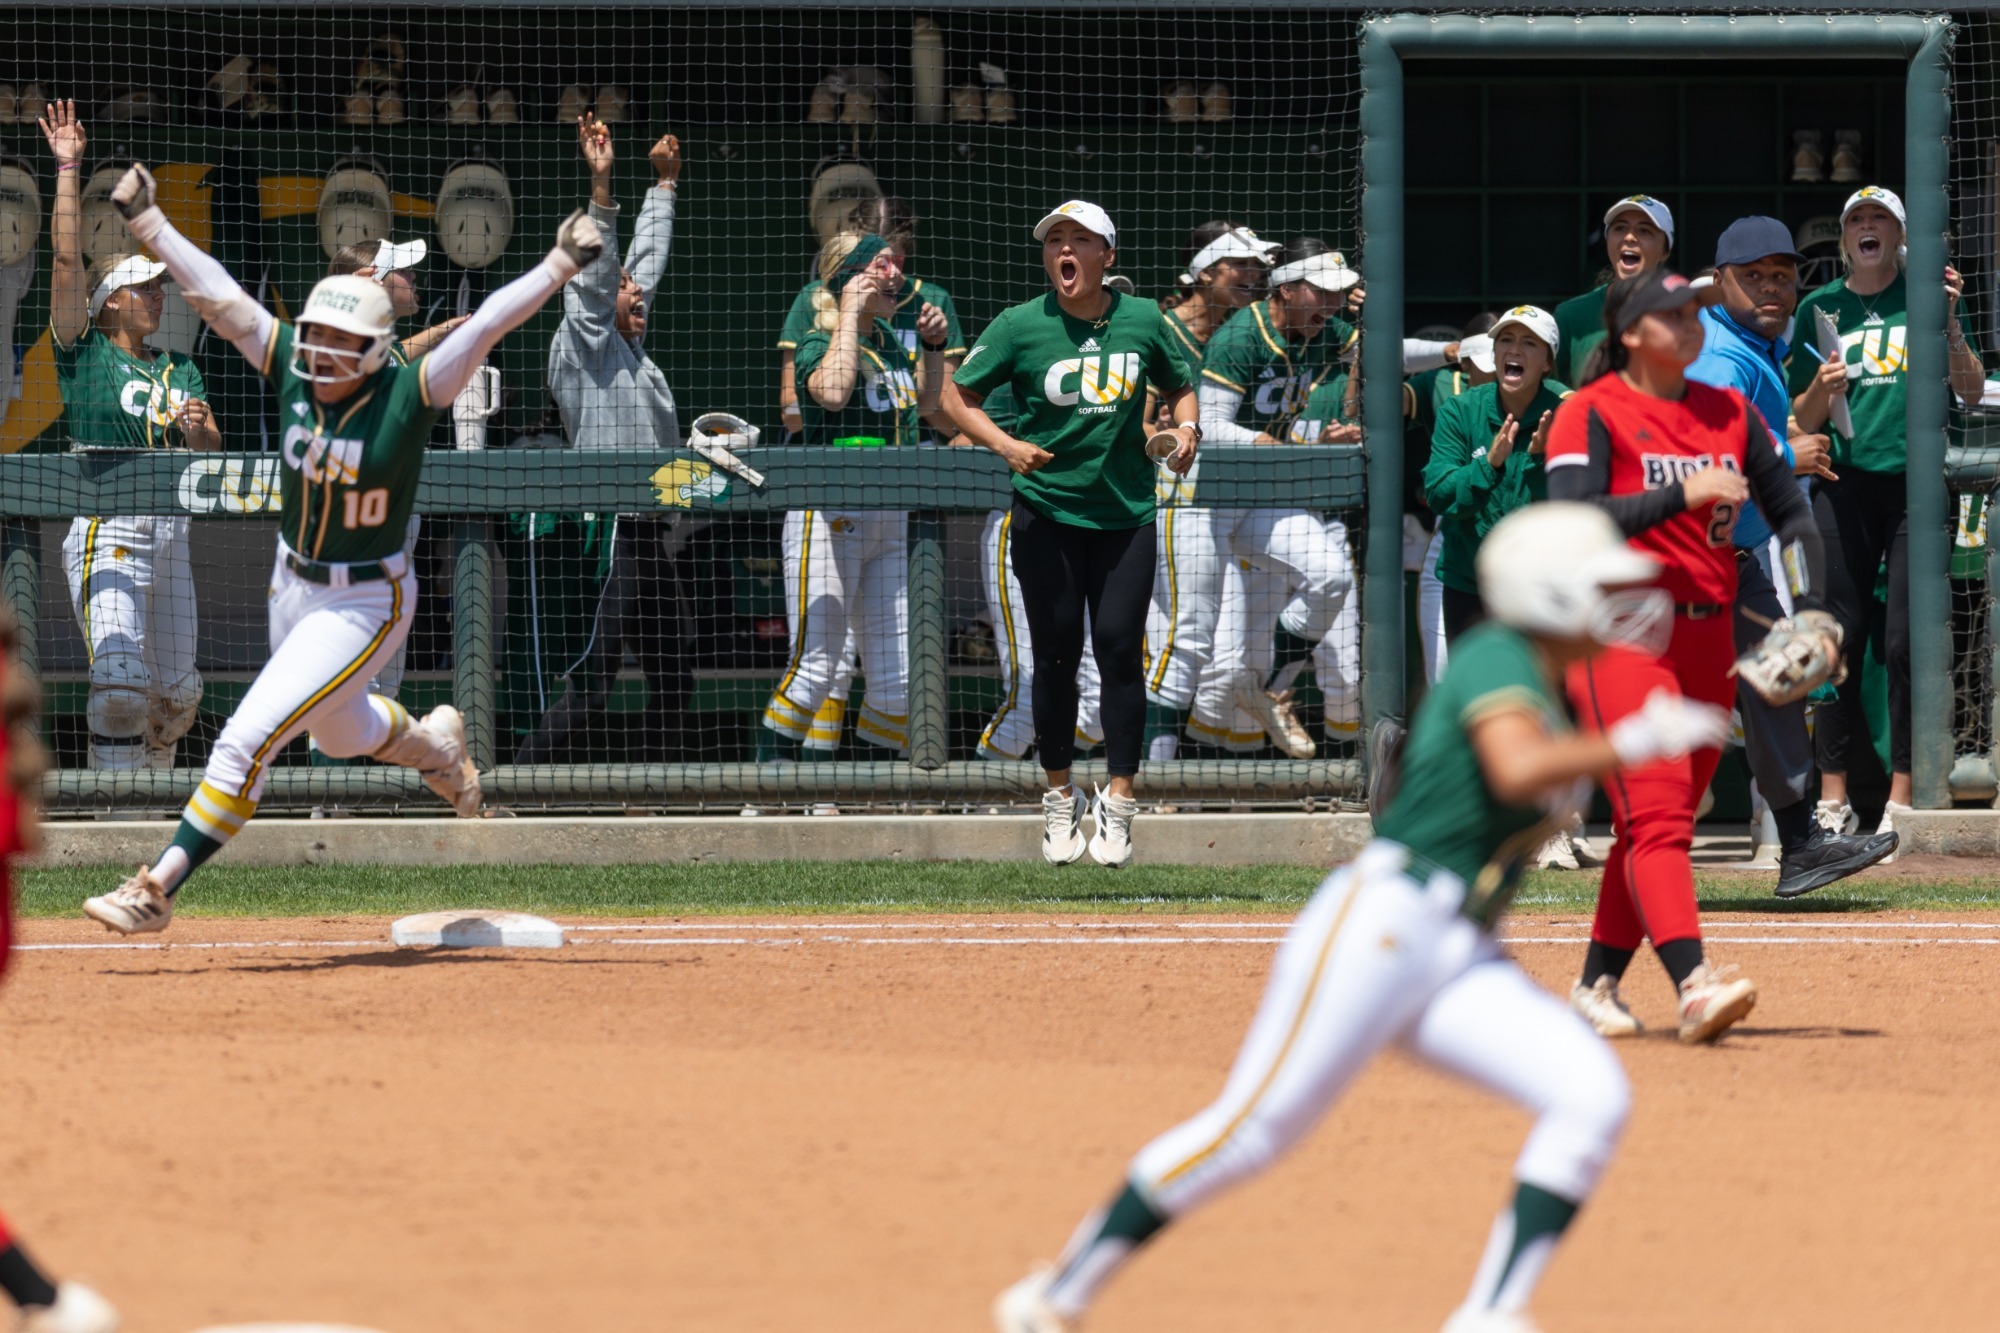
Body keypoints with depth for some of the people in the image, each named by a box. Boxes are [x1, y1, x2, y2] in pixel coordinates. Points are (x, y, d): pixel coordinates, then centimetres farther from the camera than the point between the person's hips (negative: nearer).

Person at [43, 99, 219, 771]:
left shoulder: (179, 370, 17)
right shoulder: (84, 354, 1)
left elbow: (212, 452, 13)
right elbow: (68, 258, -6)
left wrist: (197, 431, -11)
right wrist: (68, 169, -7)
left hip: (169, 532, 6)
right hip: (106, 532, -6)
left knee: (176, 691, 11)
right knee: (121, 682, -20)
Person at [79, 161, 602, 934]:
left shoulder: (407, 398, -22)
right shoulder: (293, 373, -10)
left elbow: (487, 325, -31)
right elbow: (219, 295, -10)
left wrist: (559, 268, -40)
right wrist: (145, 224, -13)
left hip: (366, 603, -6)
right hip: (293, 584, 6)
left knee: (249, 740, -13)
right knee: (337, 733, 28)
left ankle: (158, 890, -7)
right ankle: (433, 744, 58)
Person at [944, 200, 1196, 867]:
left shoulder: (1143, 321, 3)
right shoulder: (1021, 326, -4)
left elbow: (1179, 386, 18)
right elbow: (957, 394, 0)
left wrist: (1186, 426, -4)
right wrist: (1006, 444, -15)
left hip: (1125, 512, 1)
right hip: (1047, 514, -1)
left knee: (1119, 644, -7)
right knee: (1057, 653, 3)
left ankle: (1118, 804, -1)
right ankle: (1060, 799, 18)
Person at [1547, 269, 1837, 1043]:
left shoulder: (1728, 413, 13)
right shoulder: (1591, 414, -6)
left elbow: (1790, 511, 14)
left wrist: (1812, 608, -2)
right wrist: (1681, 494, -26)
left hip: (1707, 633, 7)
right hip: (1621, 631, -7)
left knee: (1657, 824, 10)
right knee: (1657, 812, -18)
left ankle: (1597, 985, 20)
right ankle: (1693, 985, -32)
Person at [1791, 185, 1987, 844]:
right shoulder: (1820, 309, 12)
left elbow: (1971, 391, 0)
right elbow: (1800, 420, 14)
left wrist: (1948, 323, -15)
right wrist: (1822, 387, -8)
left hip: (1917, 482, -2)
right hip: (1844, 486, 2)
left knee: (1909, 641, -5)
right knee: (1839, 638, -3)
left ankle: (1902, 798, -1)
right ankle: (1833, 800, 0)